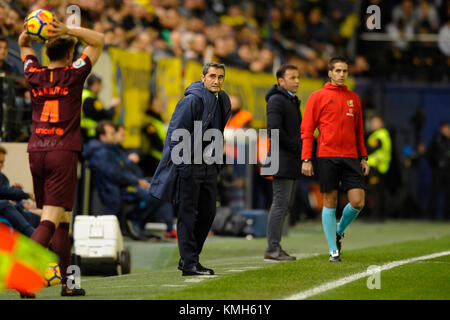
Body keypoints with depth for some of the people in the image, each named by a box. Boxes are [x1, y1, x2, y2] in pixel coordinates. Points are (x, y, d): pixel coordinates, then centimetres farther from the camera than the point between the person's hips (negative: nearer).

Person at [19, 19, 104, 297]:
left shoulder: (34, 75, 9)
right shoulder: (73, 75, -2)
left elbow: (24, 44, 28)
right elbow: (98, 40, 6)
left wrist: (28, 33, 7)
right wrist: (69, 31, -5)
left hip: (36, 151, 5)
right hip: (63, 152, -5)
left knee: (63, 219, 12)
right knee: (52, 219, -9)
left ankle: (67, 282, 12)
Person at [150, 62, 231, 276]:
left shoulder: (222, 101, 11)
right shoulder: (191, 101, -14)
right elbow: (175, 134, -15)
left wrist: (216, 161, 17)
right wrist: (182, 166, -18)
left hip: (208, 165, 8)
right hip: (189, 165, -8)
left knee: (208, 212, 10)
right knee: (187, 214, -4)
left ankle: (188, 258, 21)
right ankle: (189, 264, -2)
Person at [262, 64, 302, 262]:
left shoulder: (292, 101, 20)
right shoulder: (276, 100, -11)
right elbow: (275, 130, -21)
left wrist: (302, 150, 9)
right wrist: (296, 147, -15)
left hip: (292, 162, 10)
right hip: (283, 160, -10)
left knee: (286, 205, 9)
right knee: (280, 203, -11)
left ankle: (275, 247, 12)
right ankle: (272, 250, -12)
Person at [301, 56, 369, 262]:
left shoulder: (353, 98, 15)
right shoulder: (318, 96, 2)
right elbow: (307, 130, 0)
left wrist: (363, 157, 15)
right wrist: (306, 159, -7)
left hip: (350, 157, 4)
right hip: (327, 156, -4)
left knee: (358, 202, -6)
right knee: (330, 203, 0)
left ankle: (339, 231, 22)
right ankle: (333, 250, 7)